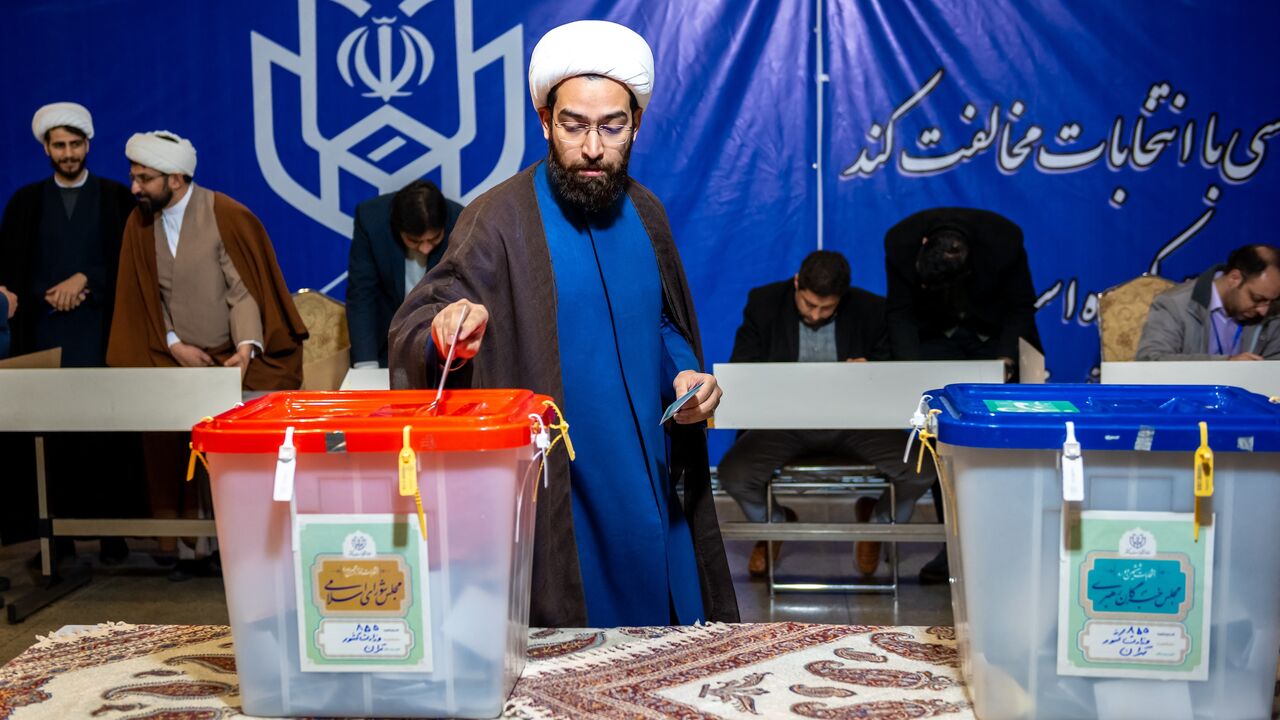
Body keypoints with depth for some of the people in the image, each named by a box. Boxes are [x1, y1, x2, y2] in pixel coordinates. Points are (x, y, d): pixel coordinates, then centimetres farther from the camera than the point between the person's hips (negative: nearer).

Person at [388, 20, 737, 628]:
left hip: (651, 494, 6)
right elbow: (415, 330, -18)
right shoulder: (500, 220, -12)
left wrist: (687, 375, -1)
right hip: (555, 506, -5)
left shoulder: (644, 214, 6)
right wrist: (444, 332, -40)